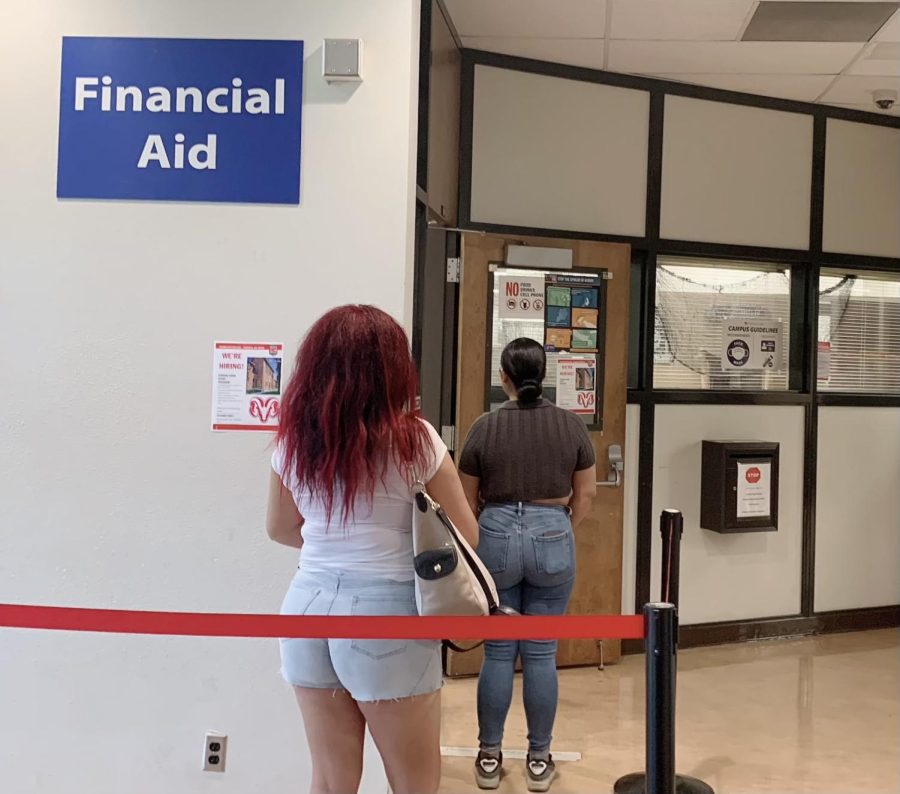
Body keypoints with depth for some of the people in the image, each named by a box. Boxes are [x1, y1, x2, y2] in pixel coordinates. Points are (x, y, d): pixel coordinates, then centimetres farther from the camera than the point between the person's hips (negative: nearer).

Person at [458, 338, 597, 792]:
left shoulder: (485, 427, -3)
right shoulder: (571, 426, 0)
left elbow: (467, 501, 5)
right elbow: (585, 495, 5)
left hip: (496, 536, 0)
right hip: (553, 537, 0)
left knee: (498, 652, 10)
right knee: (541, 653, 9)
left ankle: (489, 757, 20)